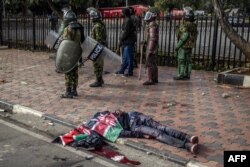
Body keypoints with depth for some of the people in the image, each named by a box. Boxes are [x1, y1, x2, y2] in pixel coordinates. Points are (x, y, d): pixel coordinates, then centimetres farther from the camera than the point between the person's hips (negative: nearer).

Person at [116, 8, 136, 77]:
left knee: (129, 57, -2)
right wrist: (121, 41, 17)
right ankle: (121, 71, 25)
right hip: (128, 42, 11)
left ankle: (130, 72, 5)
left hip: (128, 42, -11)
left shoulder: (128, 20, -17)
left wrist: (121, 40, -9)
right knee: (125, 57, 16)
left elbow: (126, 32, -21)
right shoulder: (128, 20, 14)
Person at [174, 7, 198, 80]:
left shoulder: (186, 25, -20)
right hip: (190, 46, 9)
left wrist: (177, 45, -17)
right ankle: (187, 75, 13)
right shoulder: (193, 25, 9)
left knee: (181, 60, -3)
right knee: (188, 60, 10)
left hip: (184, 46, -9)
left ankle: (181, 75, 0)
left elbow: (184, 37, -23)